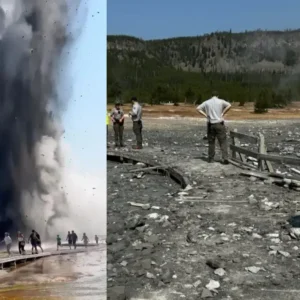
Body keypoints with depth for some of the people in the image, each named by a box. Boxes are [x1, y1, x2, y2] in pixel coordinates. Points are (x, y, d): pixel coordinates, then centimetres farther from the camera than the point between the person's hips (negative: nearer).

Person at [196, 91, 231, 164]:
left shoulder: (207, 102, 6)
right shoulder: (221, 101, 1)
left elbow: (198, 108, 3)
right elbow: (229, 105, -14)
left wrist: (205, 115, 2)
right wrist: (223, 113, -6)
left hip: (210, 124, 2)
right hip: (219, 124, -2)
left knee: (211, 142, 10)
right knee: (223, 142, 0)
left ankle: (211, 158, 13)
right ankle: (225, 158, -9)